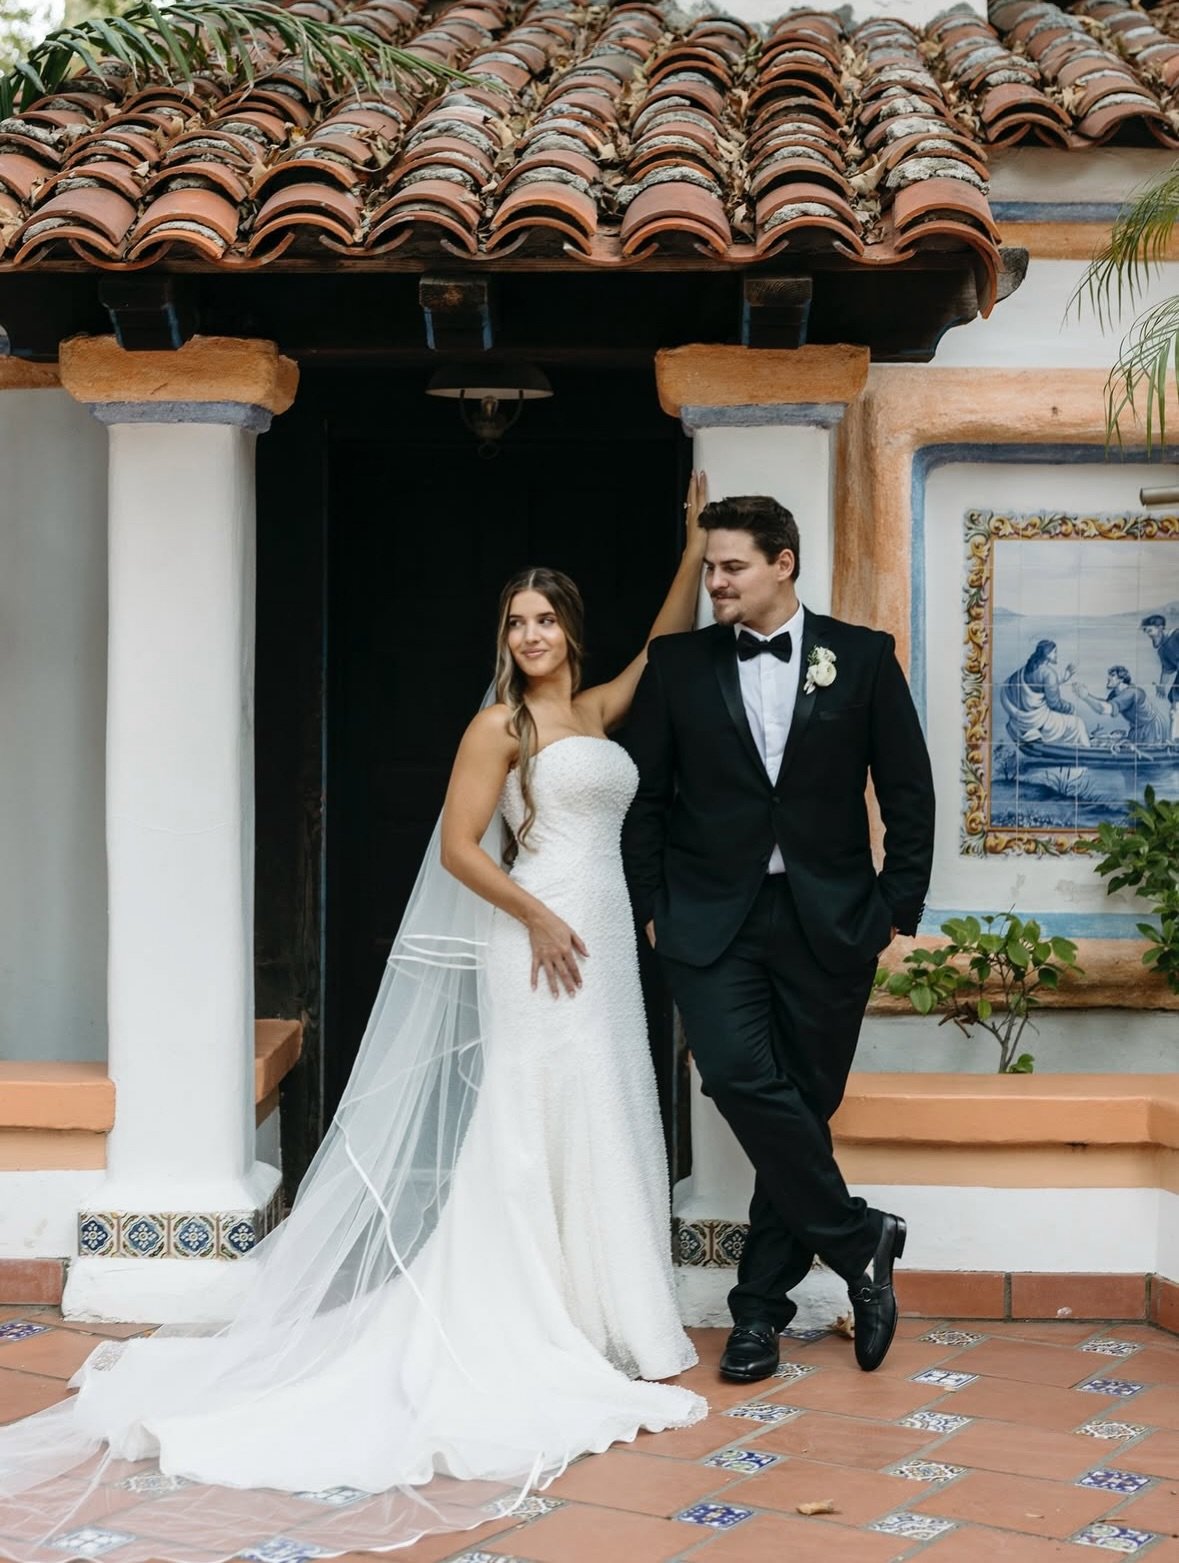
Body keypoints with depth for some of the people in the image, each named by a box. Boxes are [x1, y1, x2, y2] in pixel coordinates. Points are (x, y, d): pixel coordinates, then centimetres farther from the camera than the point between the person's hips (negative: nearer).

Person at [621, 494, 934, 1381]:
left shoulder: (863, 657, 3)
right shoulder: (678, 666, 6)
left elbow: (908, 792, 5)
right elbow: (646, 798, 9)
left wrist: (900, 908, 0)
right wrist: (653, 908, 3)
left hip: (828, 919, 0)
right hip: (713, 919, 0)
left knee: (804, 1106, 4)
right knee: (740, 1076, -19)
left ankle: (762, 1305, 18)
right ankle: (859, 1241, 0)